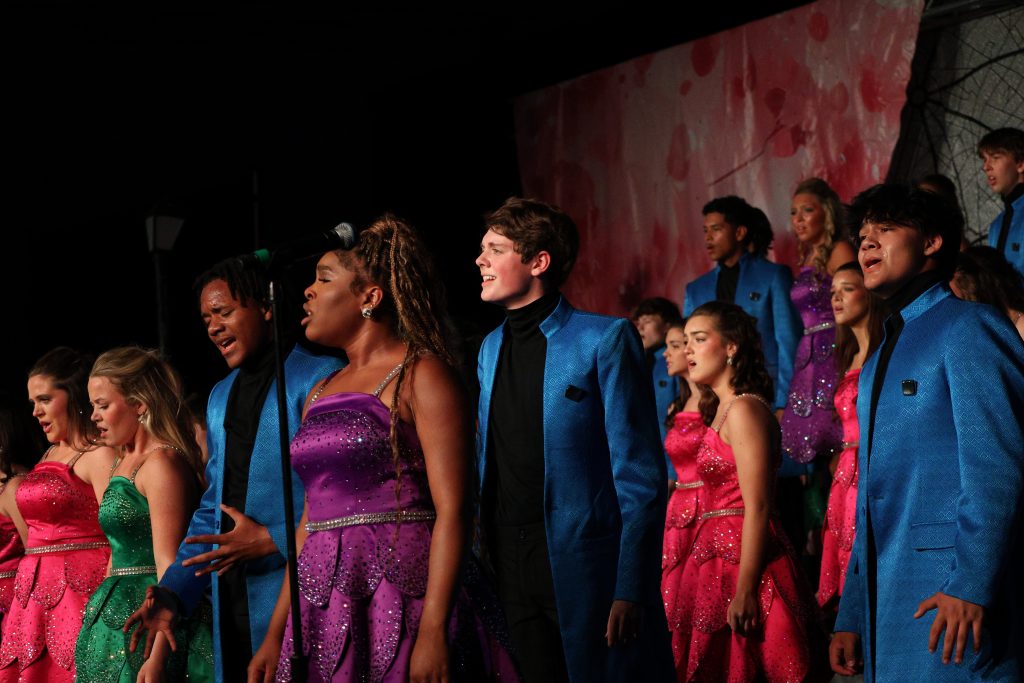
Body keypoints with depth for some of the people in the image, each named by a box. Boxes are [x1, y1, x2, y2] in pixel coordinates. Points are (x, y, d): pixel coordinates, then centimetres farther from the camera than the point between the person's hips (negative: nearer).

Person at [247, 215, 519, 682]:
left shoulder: (421, 375, -4)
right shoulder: (321, 393, 17)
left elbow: (452, 510, -12)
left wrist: (432, 633, -21)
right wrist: (276, 635, 12)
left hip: (399, 604, -6)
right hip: (322, 619, 7)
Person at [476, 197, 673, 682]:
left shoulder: (604, 340, -9)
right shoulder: (491, 350, 12)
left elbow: (641, 477, -12)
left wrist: (630, 588, -18)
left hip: (586, 569, -6)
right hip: (512, 569, 6)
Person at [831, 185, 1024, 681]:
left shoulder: (967, 328, -3)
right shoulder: (878, 363, 23)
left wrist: (971, 583, -22)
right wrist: (850, 617, 16)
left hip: (947, 588, -8)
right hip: (885, 598, 8)